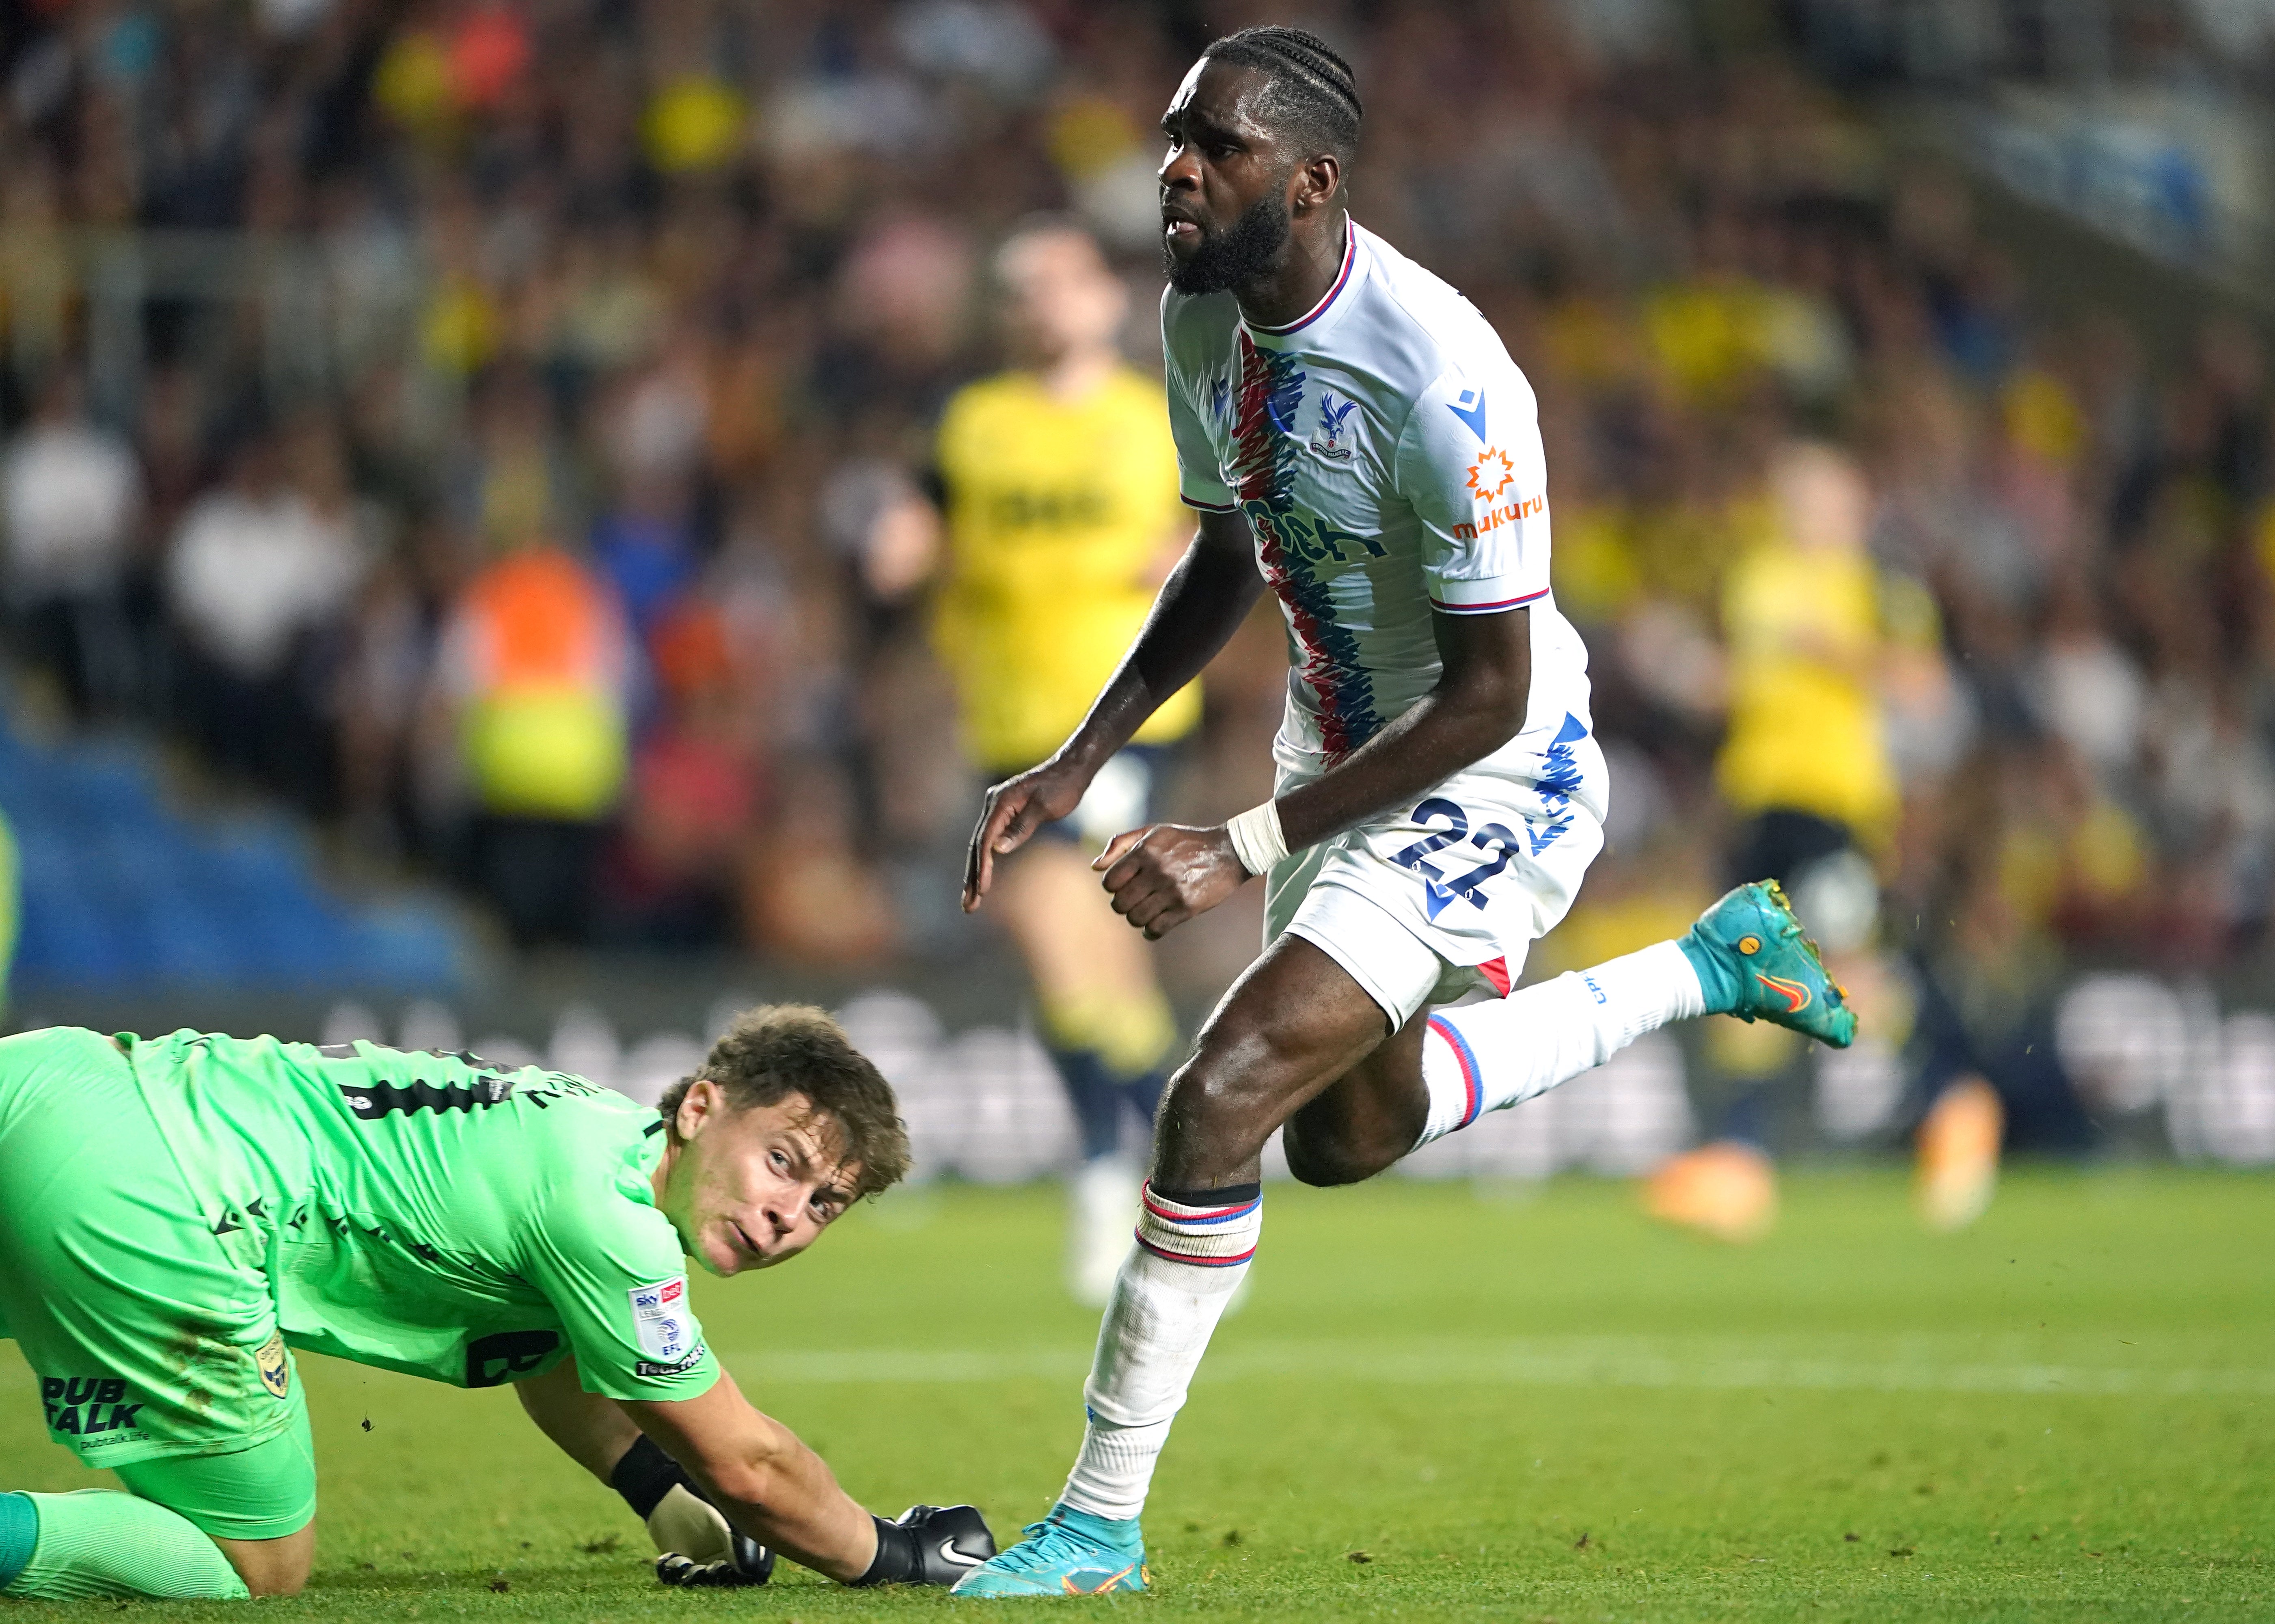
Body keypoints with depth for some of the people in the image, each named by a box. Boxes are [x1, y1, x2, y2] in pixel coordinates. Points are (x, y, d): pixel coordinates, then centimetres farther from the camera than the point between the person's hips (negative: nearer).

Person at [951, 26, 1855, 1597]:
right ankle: (1702, 968, 43)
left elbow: (1489, 695, -27)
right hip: (1343, 750, 9)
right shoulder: (1203, 320, -8)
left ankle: (1101, 1524, -10)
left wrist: (1243, 850, -29)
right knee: (1347, 1135, 26)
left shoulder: (1439, 380, -33)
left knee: (1221, 1101, -21)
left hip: (1490, 783, -9)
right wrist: (1079, 763, 2)